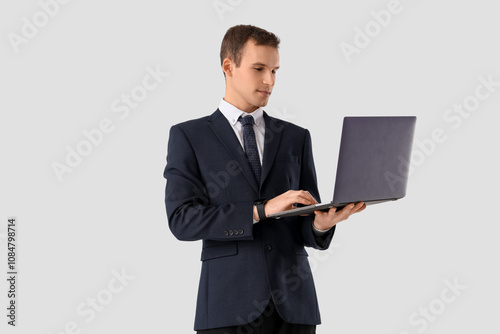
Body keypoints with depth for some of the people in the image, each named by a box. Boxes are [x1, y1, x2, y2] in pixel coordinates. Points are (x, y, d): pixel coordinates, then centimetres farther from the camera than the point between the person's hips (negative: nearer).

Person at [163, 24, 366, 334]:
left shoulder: (296, 138, 14)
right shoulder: (188, 136, 6)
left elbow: (306, 229, 11)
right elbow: (182, 219, -7)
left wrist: (321, 223, -13)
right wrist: (262, 210, -16)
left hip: (292, 302, 3)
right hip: (230, 305, -3)